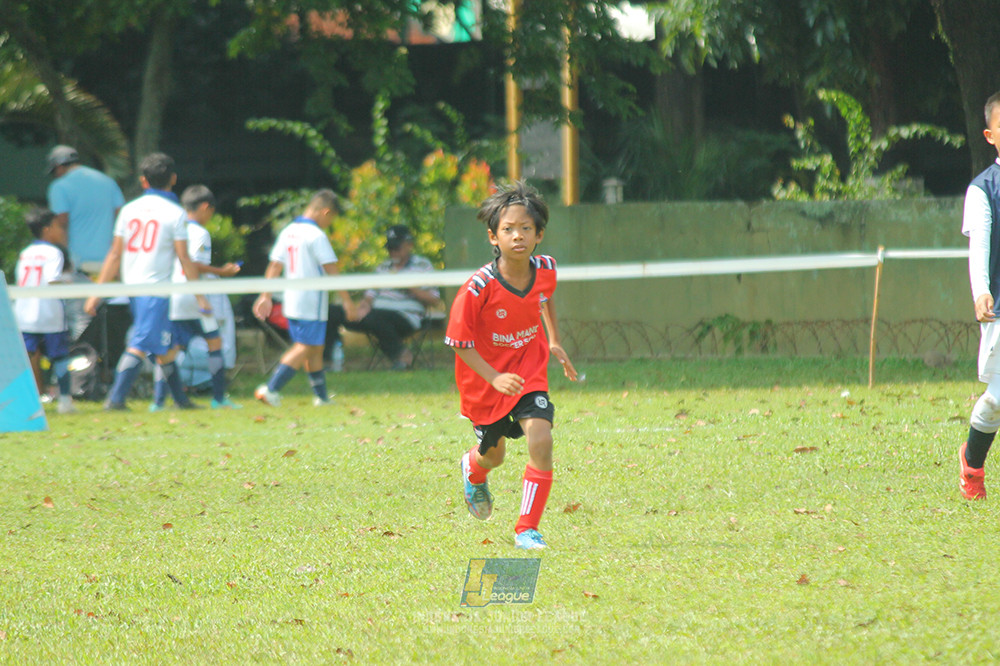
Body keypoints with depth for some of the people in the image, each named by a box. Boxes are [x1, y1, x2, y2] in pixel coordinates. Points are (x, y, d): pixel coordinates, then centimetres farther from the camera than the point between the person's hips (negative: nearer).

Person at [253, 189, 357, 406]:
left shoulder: (288, 232, 10)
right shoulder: (316, 235, -13)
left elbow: (274, 266, 12)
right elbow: (332, 270, -14)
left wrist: (265, 296, 15)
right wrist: (347, 300, -10)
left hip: (291, 300, 8)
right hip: (312, 302, -8)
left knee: (315, 348, 15)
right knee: (304, 347, -7)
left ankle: (322, 396, 20)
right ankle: (271, 389, -16)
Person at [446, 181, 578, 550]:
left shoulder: (545, 269, -15)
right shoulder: (478, 288, -29)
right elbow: (460, 343, -20)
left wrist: (554, 342, 13)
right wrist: (495, 378, -30)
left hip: (529, 370, 2)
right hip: (484, 377, -2)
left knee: (541, 441, -21)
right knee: (493, 456, 18)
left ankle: (527, 530, -7)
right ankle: (473, 470, 59)